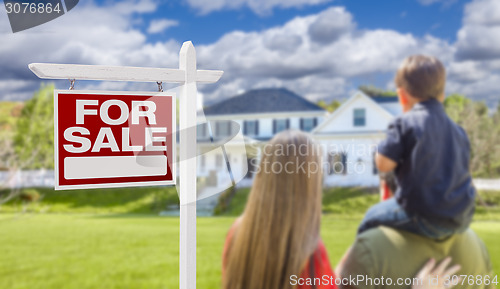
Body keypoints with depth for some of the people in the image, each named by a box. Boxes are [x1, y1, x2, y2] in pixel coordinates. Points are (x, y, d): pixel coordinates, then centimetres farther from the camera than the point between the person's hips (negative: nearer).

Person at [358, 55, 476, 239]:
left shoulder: (405, 124, -13)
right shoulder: (457, 130, 8)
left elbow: (383, 164, -15)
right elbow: (461, 168, 16)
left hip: (425, 219, -7)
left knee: (371, 218, 11)